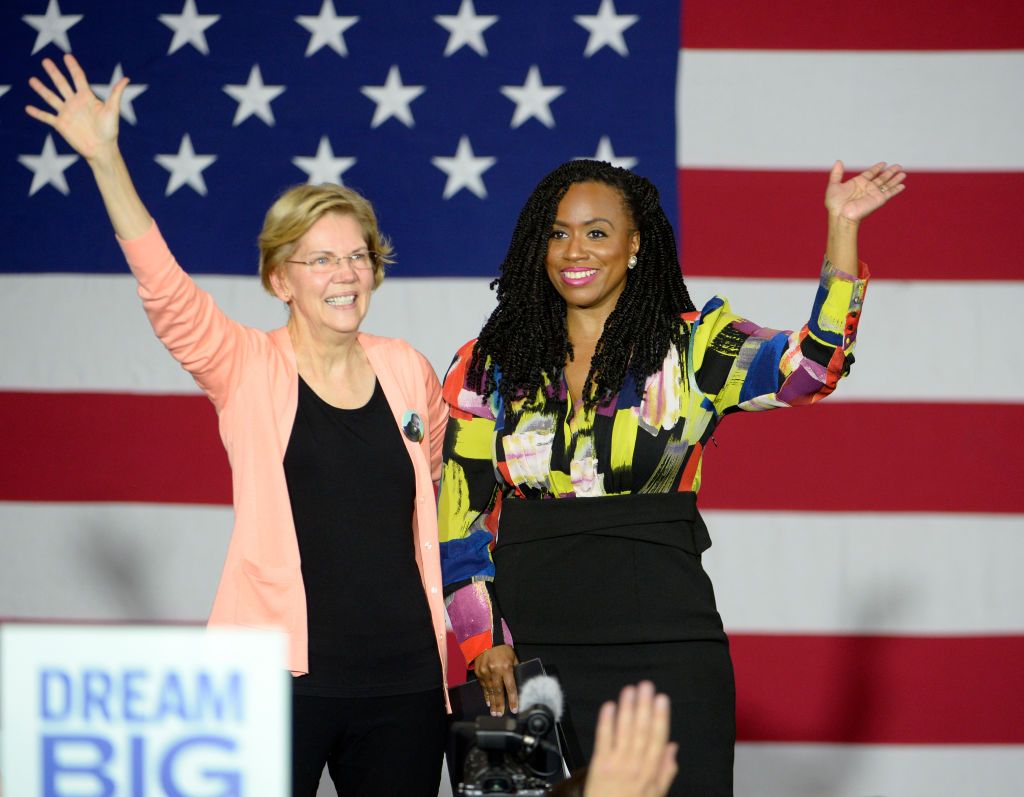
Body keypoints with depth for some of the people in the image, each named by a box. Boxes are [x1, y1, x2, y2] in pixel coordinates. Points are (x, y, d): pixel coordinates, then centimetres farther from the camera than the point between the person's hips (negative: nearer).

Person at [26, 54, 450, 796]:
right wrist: (105, 158, -23)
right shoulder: (248, 370, -1)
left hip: (405, 677, 4)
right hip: (284, 674, -3)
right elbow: (164, 287, -15)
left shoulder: (407, 370, 8)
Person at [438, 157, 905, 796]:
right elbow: (459, 517, 8)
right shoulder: (488, 367, 9)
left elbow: (811, 366, -11)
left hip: (666, 650, -1)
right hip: (530, 652, 1)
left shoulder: (692, 349, 5)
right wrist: (484, 642, -3)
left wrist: (842, 227, -16)